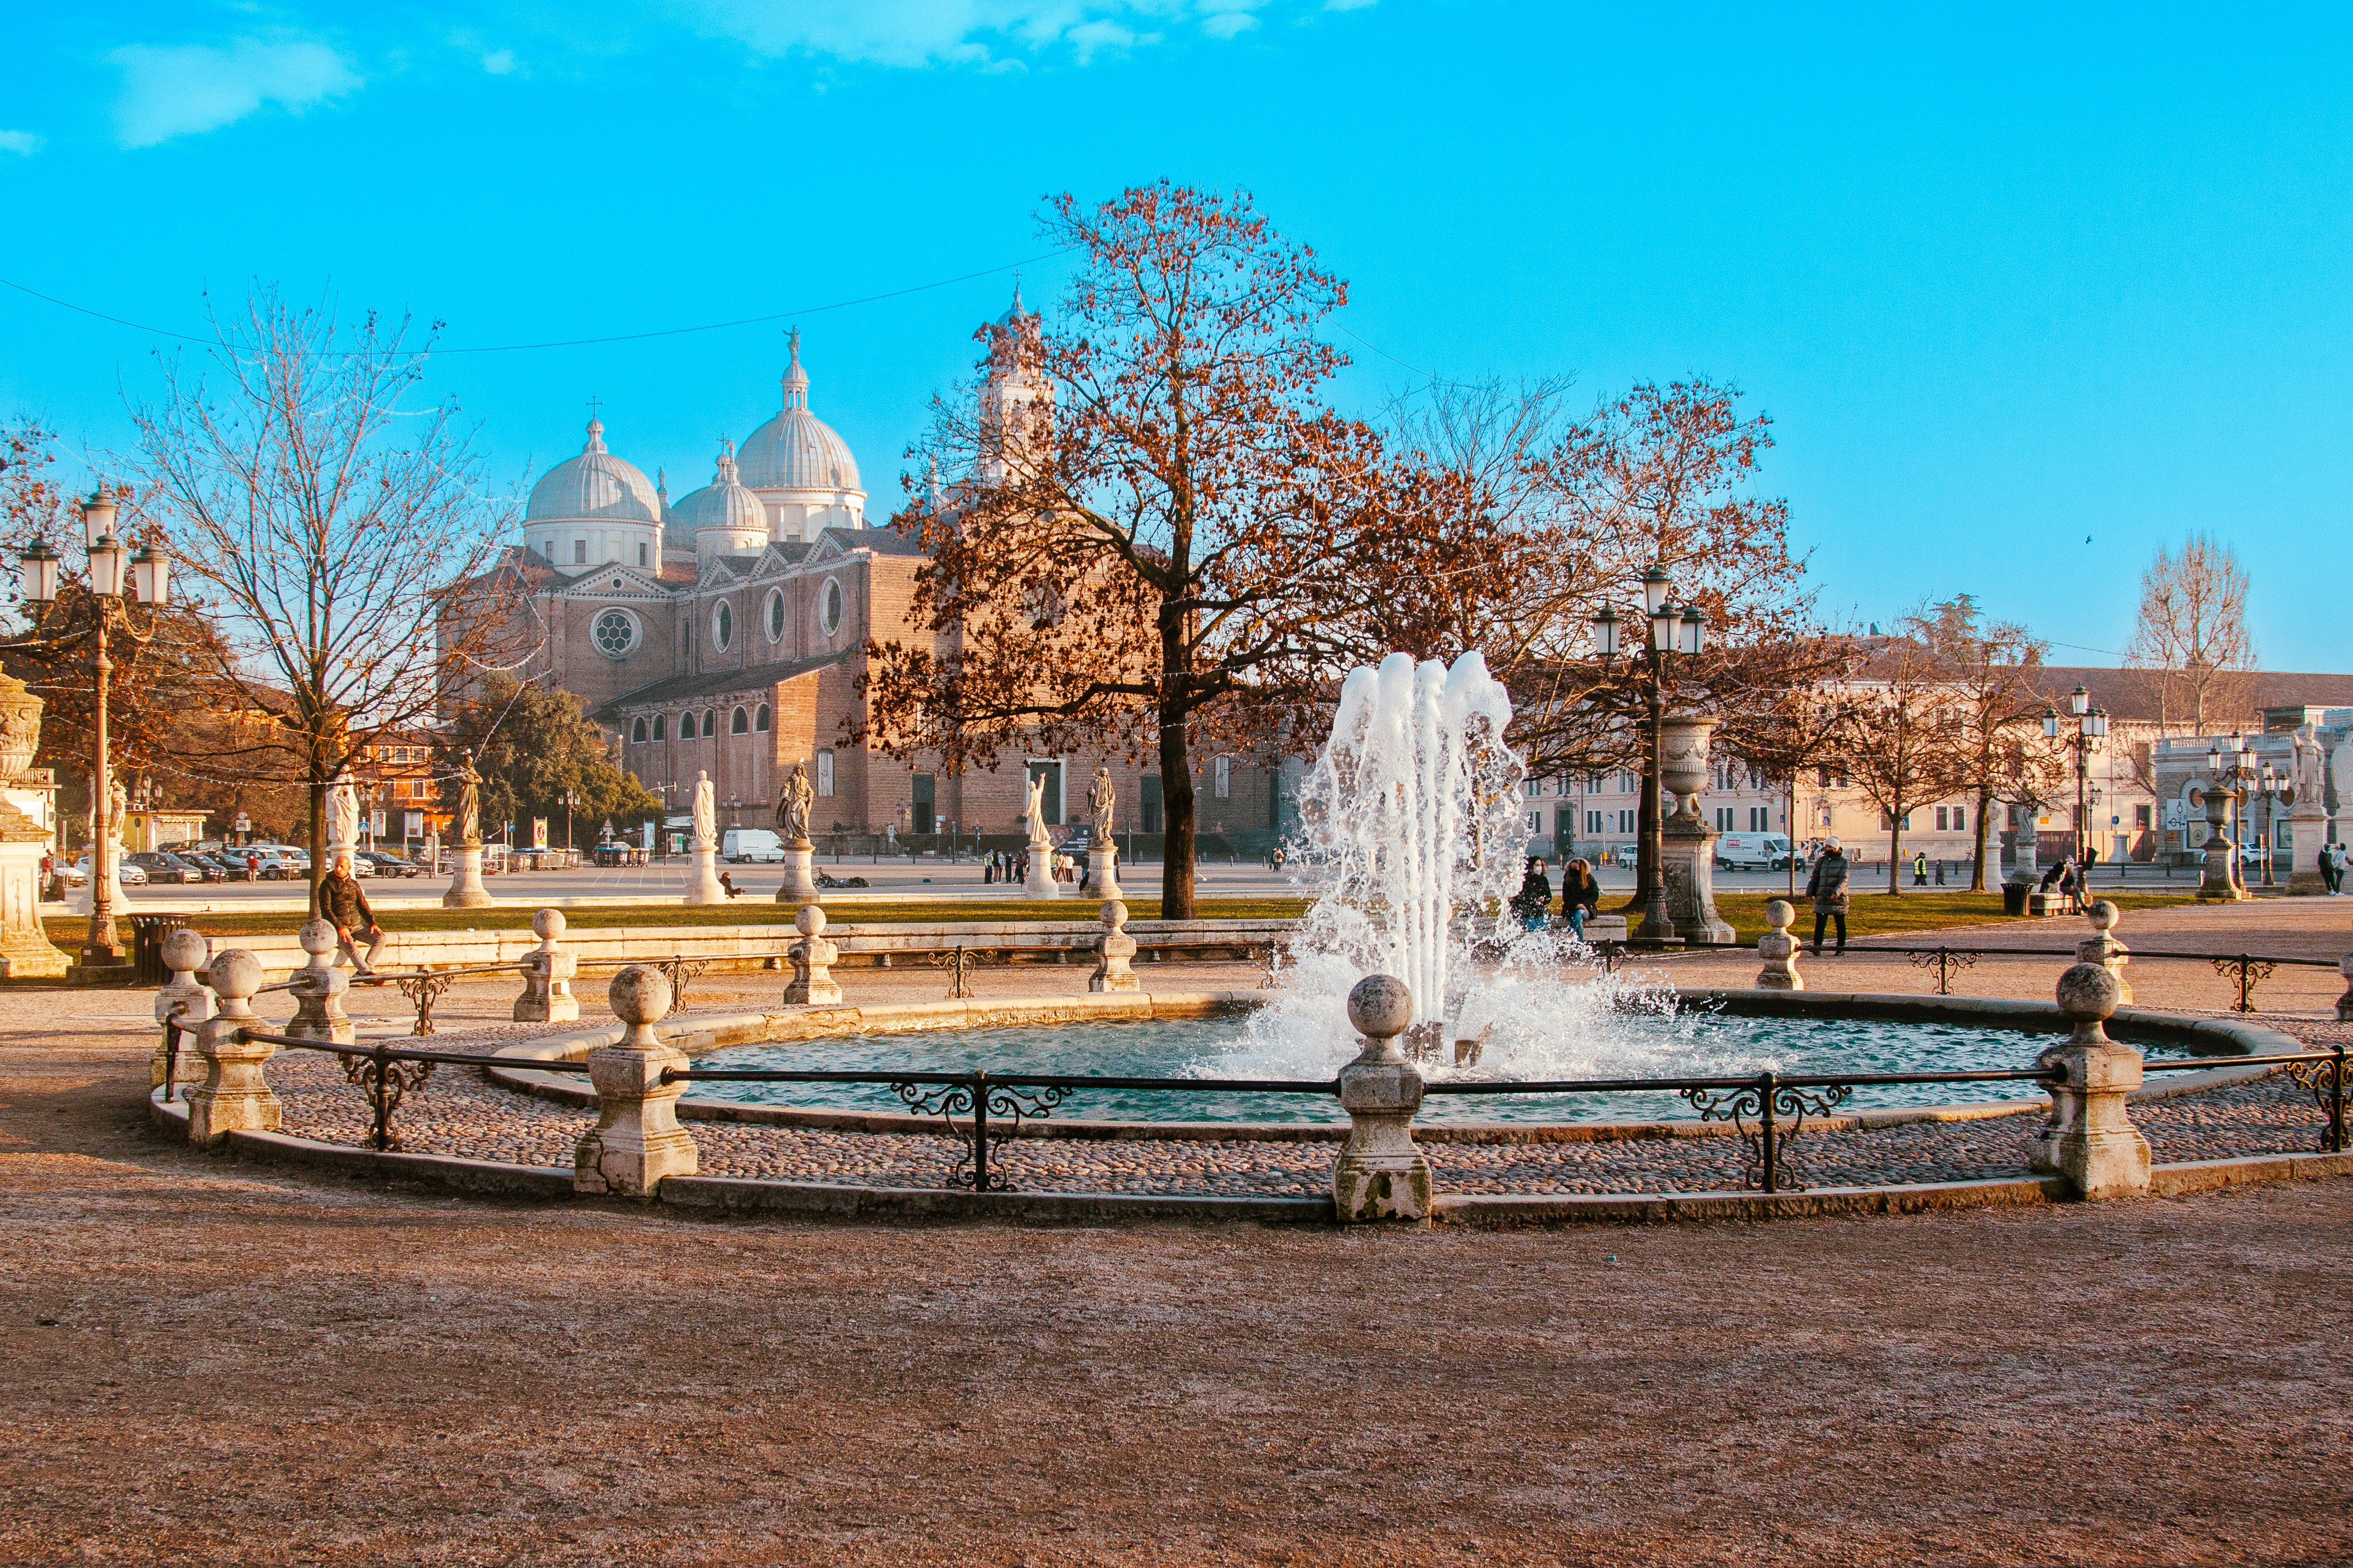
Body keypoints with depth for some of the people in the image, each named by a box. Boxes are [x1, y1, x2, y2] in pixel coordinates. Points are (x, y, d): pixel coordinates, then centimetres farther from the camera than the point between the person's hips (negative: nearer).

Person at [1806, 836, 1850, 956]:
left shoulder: (1843, 862, -1)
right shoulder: (1821, 861, 11)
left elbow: (1844, 880, -11)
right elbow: (1814, 878, 11)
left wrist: (1836, 892, -26)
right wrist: (1809, 892, -1)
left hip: (1838, 898, -3)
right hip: (1822, 898, 3)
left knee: (1840, 924, 7)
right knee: (1819, 922, -5)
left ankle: (1841, 948, 14)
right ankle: (1817, 946, -9)